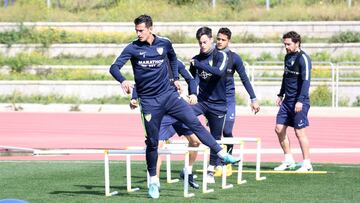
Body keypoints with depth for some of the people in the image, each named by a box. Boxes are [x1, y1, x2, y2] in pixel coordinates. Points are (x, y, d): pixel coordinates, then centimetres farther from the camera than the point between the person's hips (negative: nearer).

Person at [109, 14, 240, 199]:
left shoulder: (164, 44, 1)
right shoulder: (132, 48, -7)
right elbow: (114, 67, -15)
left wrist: (176, 77, 20)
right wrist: (123, 81, -34)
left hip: (169, 95, 2)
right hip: (149, 101, -2)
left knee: (194, 123, -8)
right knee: (152, 141, 2)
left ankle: (222, 154, -8)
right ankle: (153, 180, 16)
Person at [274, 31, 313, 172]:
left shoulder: (303, 59, -13)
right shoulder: (288, 57, 13)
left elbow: (306, 81, -19)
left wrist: (300, 101, -25)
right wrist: (281, 95, 22)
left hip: (298, 103, -8)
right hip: (287, 101, 8)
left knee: (300, 132, -5)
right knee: (279, 129, 5)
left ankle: (307, 164, 3)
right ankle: (288, 161, 15)